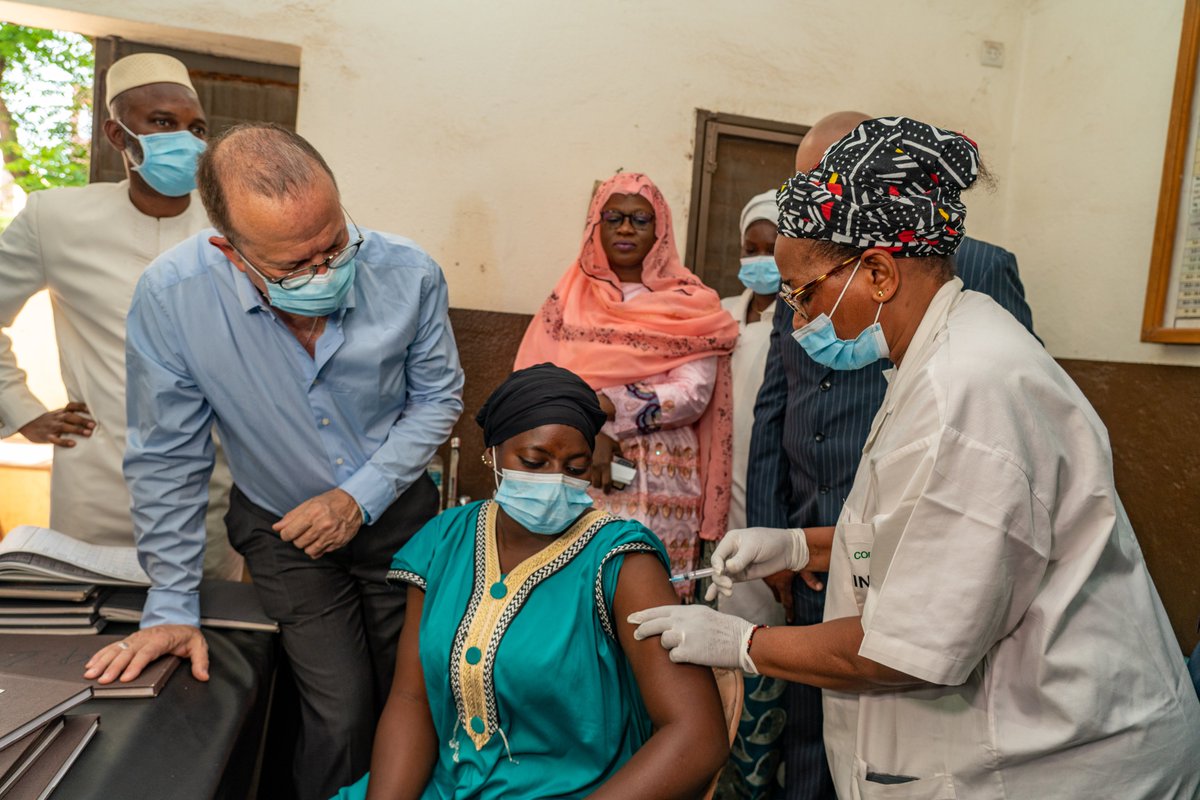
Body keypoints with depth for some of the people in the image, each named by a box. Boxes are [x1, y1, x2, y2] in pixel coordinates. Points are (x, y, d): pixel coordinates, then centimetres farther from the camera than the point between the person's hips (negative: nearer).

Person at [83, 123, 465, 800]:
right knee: (342, 715, -5)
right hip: (283, 526, -1)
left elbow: (437, 397, -6)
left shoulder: (409, 274, -22)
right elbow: (168, 456, -12)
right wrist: (173, 606, -7)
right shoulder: (170, 296, -24)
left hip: (397, 510, 2)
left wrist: (361, 496, -15)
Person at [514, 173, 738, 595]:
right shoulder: (569, 298, 12)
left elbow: (694, 394, -7)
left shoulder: (689, 305, 6)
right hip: (572, 474, 2)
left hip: (659, 481, -1)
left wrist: (607, 407, -16)